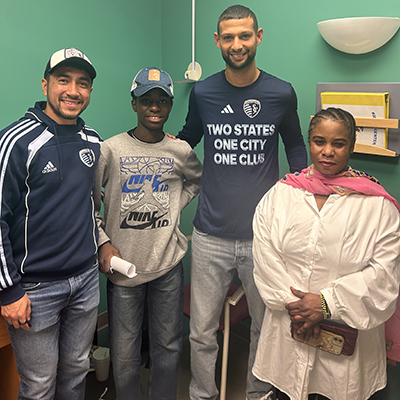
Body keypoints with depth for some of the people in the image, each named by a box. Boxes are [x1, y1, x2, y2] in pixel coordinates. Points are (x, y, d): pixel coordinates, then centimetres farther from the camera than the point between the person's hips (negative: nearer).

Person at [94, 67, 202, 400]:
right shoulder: (110, 150, -5)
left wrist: (174, 208, 9)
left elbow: (197, 181, 23)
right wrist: (103, 242, -8)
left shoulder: (181, 151, 2)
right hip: (122, 264, -2)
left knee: (168, 347, 15)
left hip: (168, 263, 2)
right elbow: (90, 202, 2)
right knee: (125, 354, 9)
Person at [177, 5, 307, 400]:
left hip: (264, 234, 0)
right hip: (210, 236, 0)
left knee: (266, 326, 16)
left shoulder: (281, 94, 0)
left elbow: (294, 145, 15)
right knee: (201, 332, 10)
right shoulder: (202, 92, 2)